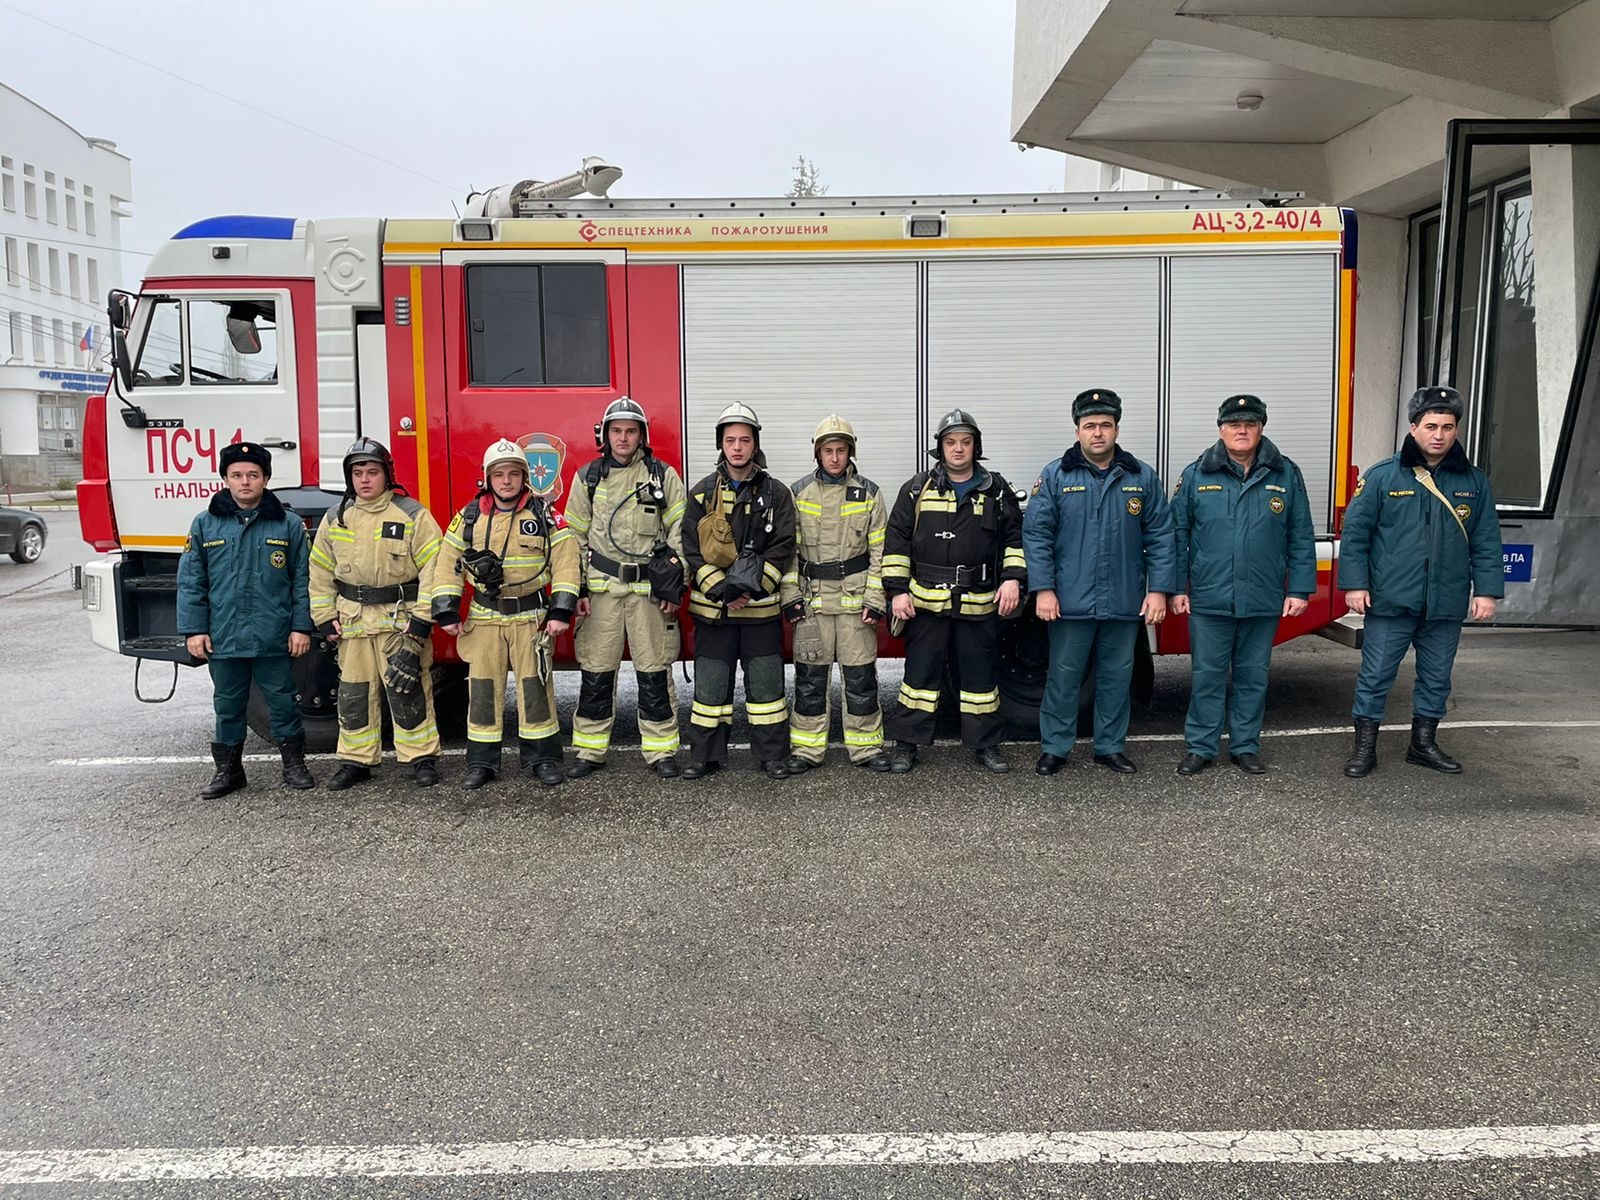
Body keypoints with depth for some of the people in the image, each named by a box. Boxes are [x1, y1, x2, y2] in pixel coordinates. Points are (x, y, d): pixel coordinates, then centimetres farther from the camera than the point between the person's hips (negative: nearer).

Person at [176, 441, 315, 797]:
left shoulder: (288, 524, 2)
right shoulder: (205, 524, 4)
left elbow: (301, 581, 2)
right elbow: (191, 582, 4)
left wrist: (301, 627, -3)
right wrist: (193, 629, -2)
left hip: (275, 639, -1)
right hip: (223, 638, 2)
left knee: (283, 701, 7)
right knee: (228, 705, 12)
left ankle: (294, 764, 20)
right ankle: (228, 769, 24)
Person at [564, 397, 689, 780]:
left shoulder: (664, 476, 4)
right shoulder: (587, 478, 9)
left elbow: (679, 534, 2)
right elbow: (575, 537, 10)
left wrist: (674, 587, -5)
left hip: (650, 587, -1)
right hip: (601, 588, 2)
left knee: (654, 672, 2)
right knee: (595, 672, 5)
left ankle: (661, 751, 11)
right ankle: (589, 750, 15)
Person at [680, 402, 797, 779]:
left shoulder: (776, 493, 2)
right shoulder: (702, 493, 4)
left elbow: (782, 548, -3)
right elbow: (692, 549, -1)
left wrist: (753, 589, -14)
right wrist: (721, 590, -13)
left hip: (761, 607, -1)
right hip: (712, 605, 1)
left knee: (765, 682, 4)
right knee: (710, 683, 6)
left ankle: (773, 755, 14)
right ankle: (706, 756, 16)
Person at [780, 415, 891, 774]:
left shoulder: (868, 493, 3)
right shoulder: (799, 493, 5)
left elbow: (879, 551, 2)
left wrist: (876, 599, -5)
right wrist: (791, 596, -2)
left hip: (855, 596, 0)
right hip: (811, 597, 1)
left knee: (860, 674, 3)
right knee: (810, 675, 4)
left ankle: (866, 746, 14)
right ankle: (806, 748, 13)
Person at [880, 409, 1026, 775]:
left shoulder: (997, 491, 8)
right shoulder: (917, 490, 4)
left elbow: (1015, 538, 11)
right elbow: (897, 540, 4)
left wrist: (1012, 578, -3)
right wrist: (897, 590, -2)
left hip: (980, 604, 1)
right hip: (927, 602, -1)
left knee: (979, 675, 9)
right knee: (920, 673, 4)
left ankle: (984, 743, 19)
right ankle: (906, 742, 13)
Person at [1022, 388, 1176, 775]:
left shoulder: (1142, 477, 5)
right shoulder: (1055, 476, -1)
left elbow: (1161, 537, 5)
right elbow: (1036, 535, -3)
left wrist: (1159, 590, -2)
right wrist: (1043, 590, -9)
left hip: (1124, 605, 2)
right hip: (1070, 603, -2)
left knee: (1117, 677, 12)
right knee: (1063, 677, 6)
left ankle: (1110, 747, 25)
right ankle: (1054, 748, 18)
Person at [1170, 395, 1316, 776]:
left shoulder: (1285, 475, 4)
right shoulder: (1196, 475, 2)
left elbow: (1301, 538, 5)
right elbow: (1178, 535, 4)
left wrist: (1299, 589, 0)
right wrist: (1177, 588, 0)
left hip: (1264, 602, 1)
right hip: (1209, 601, -1)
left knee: (1253, 677, 11)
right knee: (1207, 676, 5)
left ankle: (1245, 747, 23)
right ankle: (1201, 747, 16)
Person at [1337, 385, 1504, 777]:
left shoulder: (1474, 482, 6)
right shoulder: (1382, 477, -4)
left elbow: (1487, 542, 9)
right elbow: (1355, 532, -3)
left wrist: (1487, 590, 2)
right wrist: (1355, 583, -8)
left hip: (1446, 605, 4)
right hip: (1390, 600, -3)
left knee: (1436, 677, 14)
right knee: (1375, 676, 1)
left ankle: (1423, 744, 29)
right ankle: (1365, 747, 12)